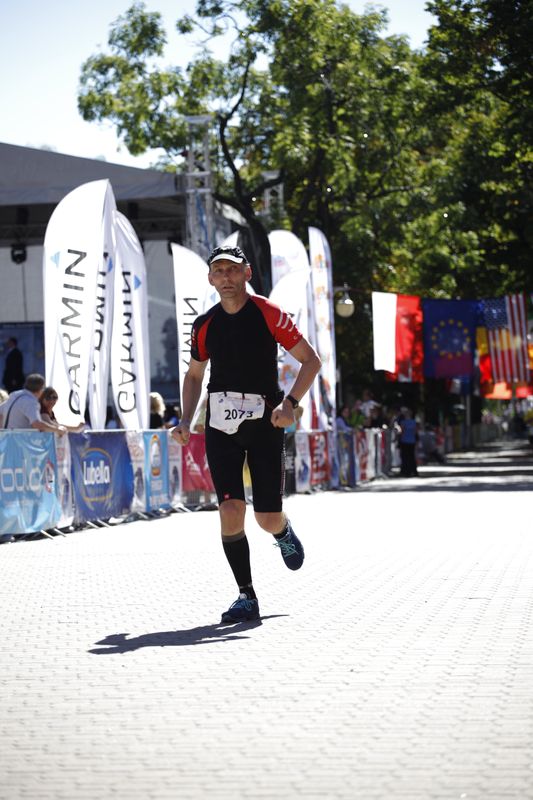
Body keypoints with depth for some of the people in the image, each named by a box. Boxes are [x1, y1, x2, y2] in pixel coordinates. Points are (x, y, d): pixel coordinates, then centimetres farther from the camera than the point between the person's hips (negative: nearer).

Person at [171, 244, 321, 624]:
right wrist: (186, 421, 8)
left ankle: (284, 533, 37)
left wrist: (290, 403, -17)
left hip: (264, 422, -2)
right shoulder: (205, 325, 8)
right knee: (231, 512, -12)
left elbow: (311, 360, -2)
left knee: (268, 518, -2)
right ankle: (247, 597, -1)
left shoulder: (269, 314, -3)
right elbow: (194, 375, 22)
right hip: (221, 425, 2)